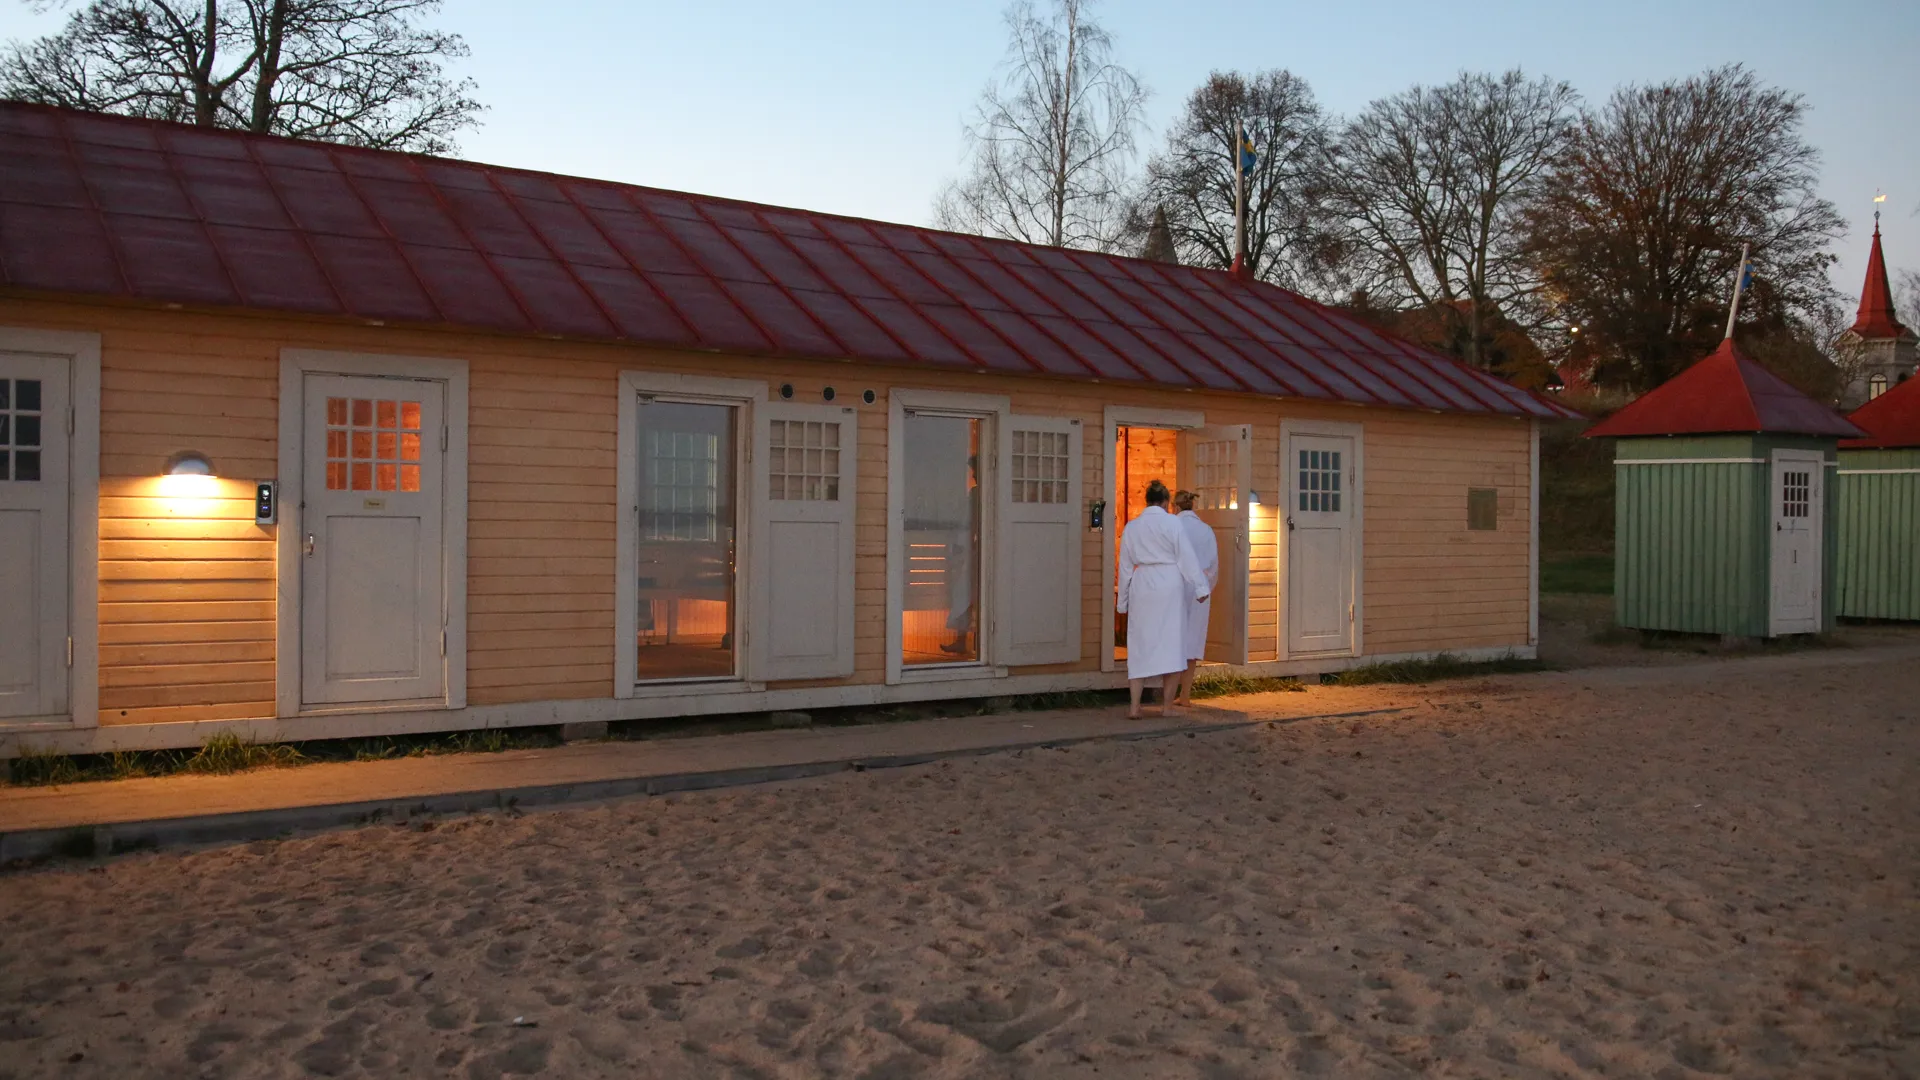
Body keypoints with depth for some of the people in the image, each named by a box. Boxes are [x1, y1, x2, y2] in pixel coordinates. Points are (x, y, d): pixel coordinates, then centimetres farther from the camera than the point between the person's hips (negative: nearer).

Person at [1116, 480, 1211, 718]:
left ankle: (1134, 705, 0)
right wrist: (1199, 587, -6)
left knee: (1140, 644, 7)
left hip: (1142, 586, 3)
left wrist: (1123, 600, 17)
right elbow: (1186, 556, -8)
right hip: (1169, 585, -3)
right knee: (1171, 642, 4)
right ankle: (1167, 705, 6)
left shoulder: (1131, 527, 8)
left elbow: (1125, 566, 12)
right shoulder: (1172, 522, -3)